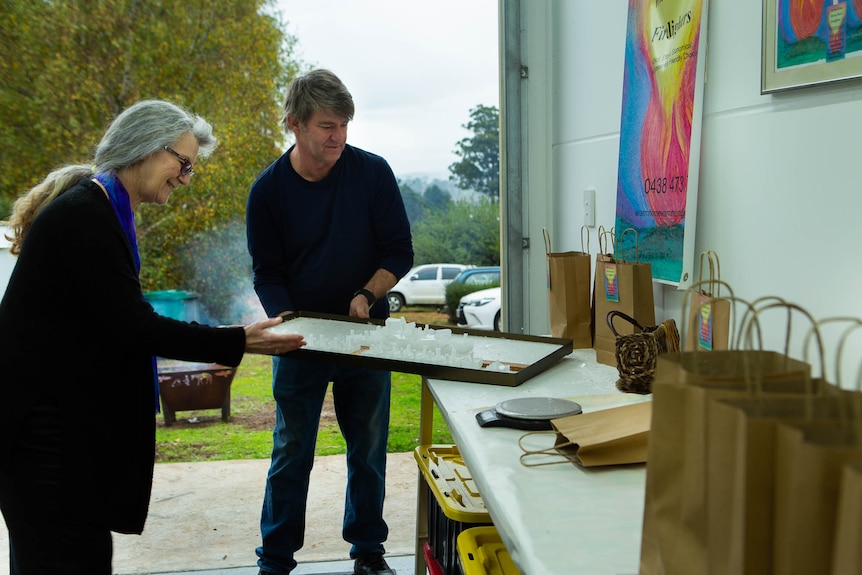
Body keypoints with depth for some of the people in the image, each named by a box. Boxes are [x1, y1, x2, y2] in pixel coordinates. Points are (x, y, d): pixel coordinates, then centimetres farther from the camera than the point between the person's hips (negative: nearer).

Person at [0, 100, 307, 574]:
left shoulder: (102, 210, 11)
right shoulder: (84, 214, -19)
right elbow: (134, 326, -22)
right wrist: (238, 342, -20)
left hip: (66, 414, 10)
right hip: (42, 419, -10)